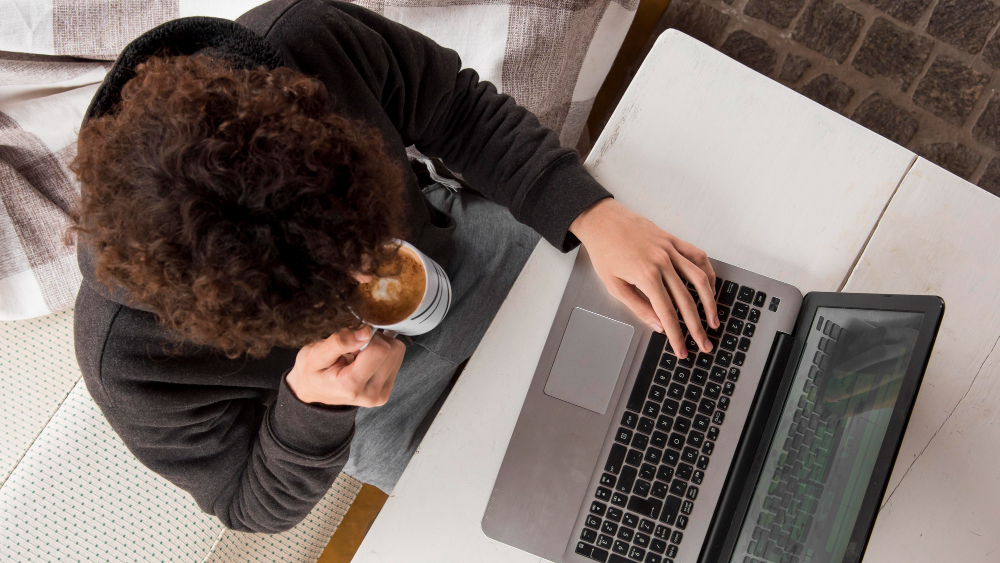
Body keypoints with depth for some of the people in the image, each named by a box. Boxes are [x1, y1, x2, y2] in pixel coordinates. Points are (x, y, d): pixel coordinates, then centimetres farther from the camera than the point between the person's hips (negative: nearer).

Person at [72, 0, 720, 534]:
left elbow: (459, 107, -17)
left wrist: (594, 214, -29)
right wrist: (313, 407, -41)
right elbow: (257, 505, -18)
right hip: (372, 405, -2)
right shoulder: (128, 365, -37)